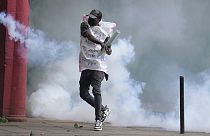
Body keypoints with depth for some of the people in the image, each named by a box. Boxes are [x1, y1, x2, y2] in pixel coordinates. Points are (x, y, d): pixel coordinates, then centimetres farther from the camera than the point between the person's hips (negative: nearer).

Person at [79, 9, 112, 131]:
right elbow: (88, 35, -14)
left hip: (98, 66, -4)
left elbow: (108, 52, 5)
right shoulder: (85, 26, 9)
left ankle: (98, 120, -16)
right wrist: (101, 43, -30)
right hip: (86, 66, 4)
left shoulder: (103, 33, 8)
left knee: (96, 90, -18)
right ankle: (103, 110, 23)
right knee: (83, 93, 6)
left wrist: (109, 50, -20)